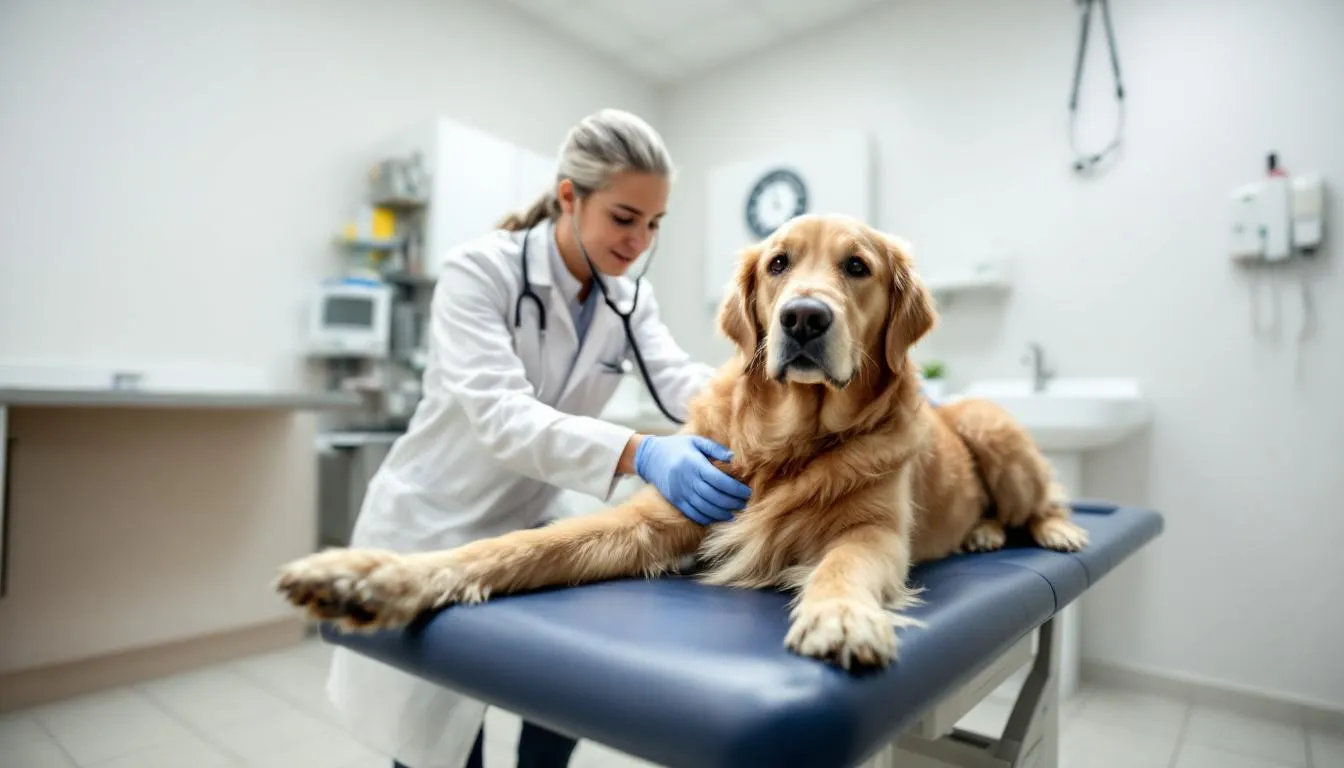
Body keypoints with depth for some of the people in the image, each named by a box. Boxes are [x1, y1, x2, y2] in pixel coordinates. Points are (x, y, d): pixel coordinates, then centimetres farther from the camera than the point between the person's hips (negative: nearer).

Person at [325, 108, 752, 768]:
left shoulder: (630, 296, -2)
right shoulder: (479, 270, -21)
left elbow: (681, 381, -17)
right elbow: (499, 414, -34)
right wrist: (640, 453, -49)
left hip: (527, 528, 5)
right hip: (433, 531, -5)